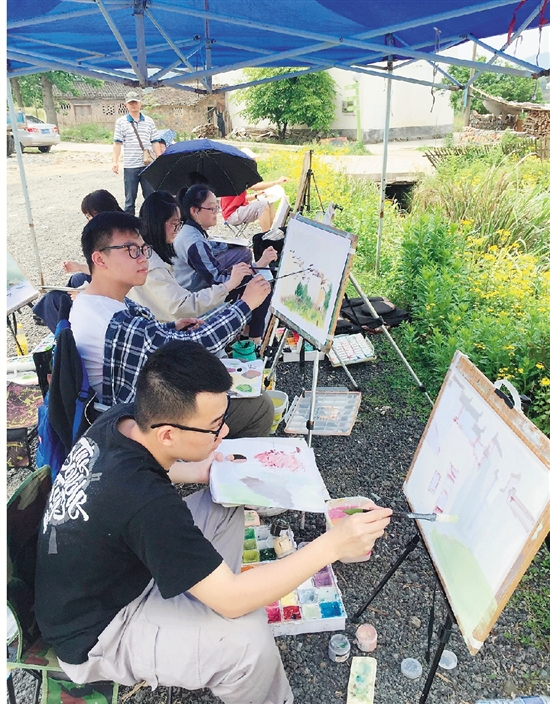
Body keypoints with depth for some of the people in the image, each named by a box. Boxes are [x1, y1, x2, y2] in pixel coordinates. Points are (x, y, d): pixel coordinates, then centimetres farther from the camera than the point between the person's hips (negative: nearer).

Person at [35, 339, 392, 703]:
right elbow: (231, 600, -31)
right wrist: (332, 545, -30)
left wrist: (195, 472, -3)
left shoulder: (121, 419, -16)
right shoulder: (146, 502, -40)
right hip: (92, 635, -7)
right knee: (247, 637, -24)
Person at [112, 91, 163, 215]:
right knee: (130, 197, 4)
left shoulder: (149, 121, 10)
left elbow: (155, 142, 11)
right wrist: (115, 162, -8)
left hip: (148, 164, 1)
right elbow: (117, 143, 1)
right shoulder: (121, 122, 5)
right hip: (130, 166, -1)